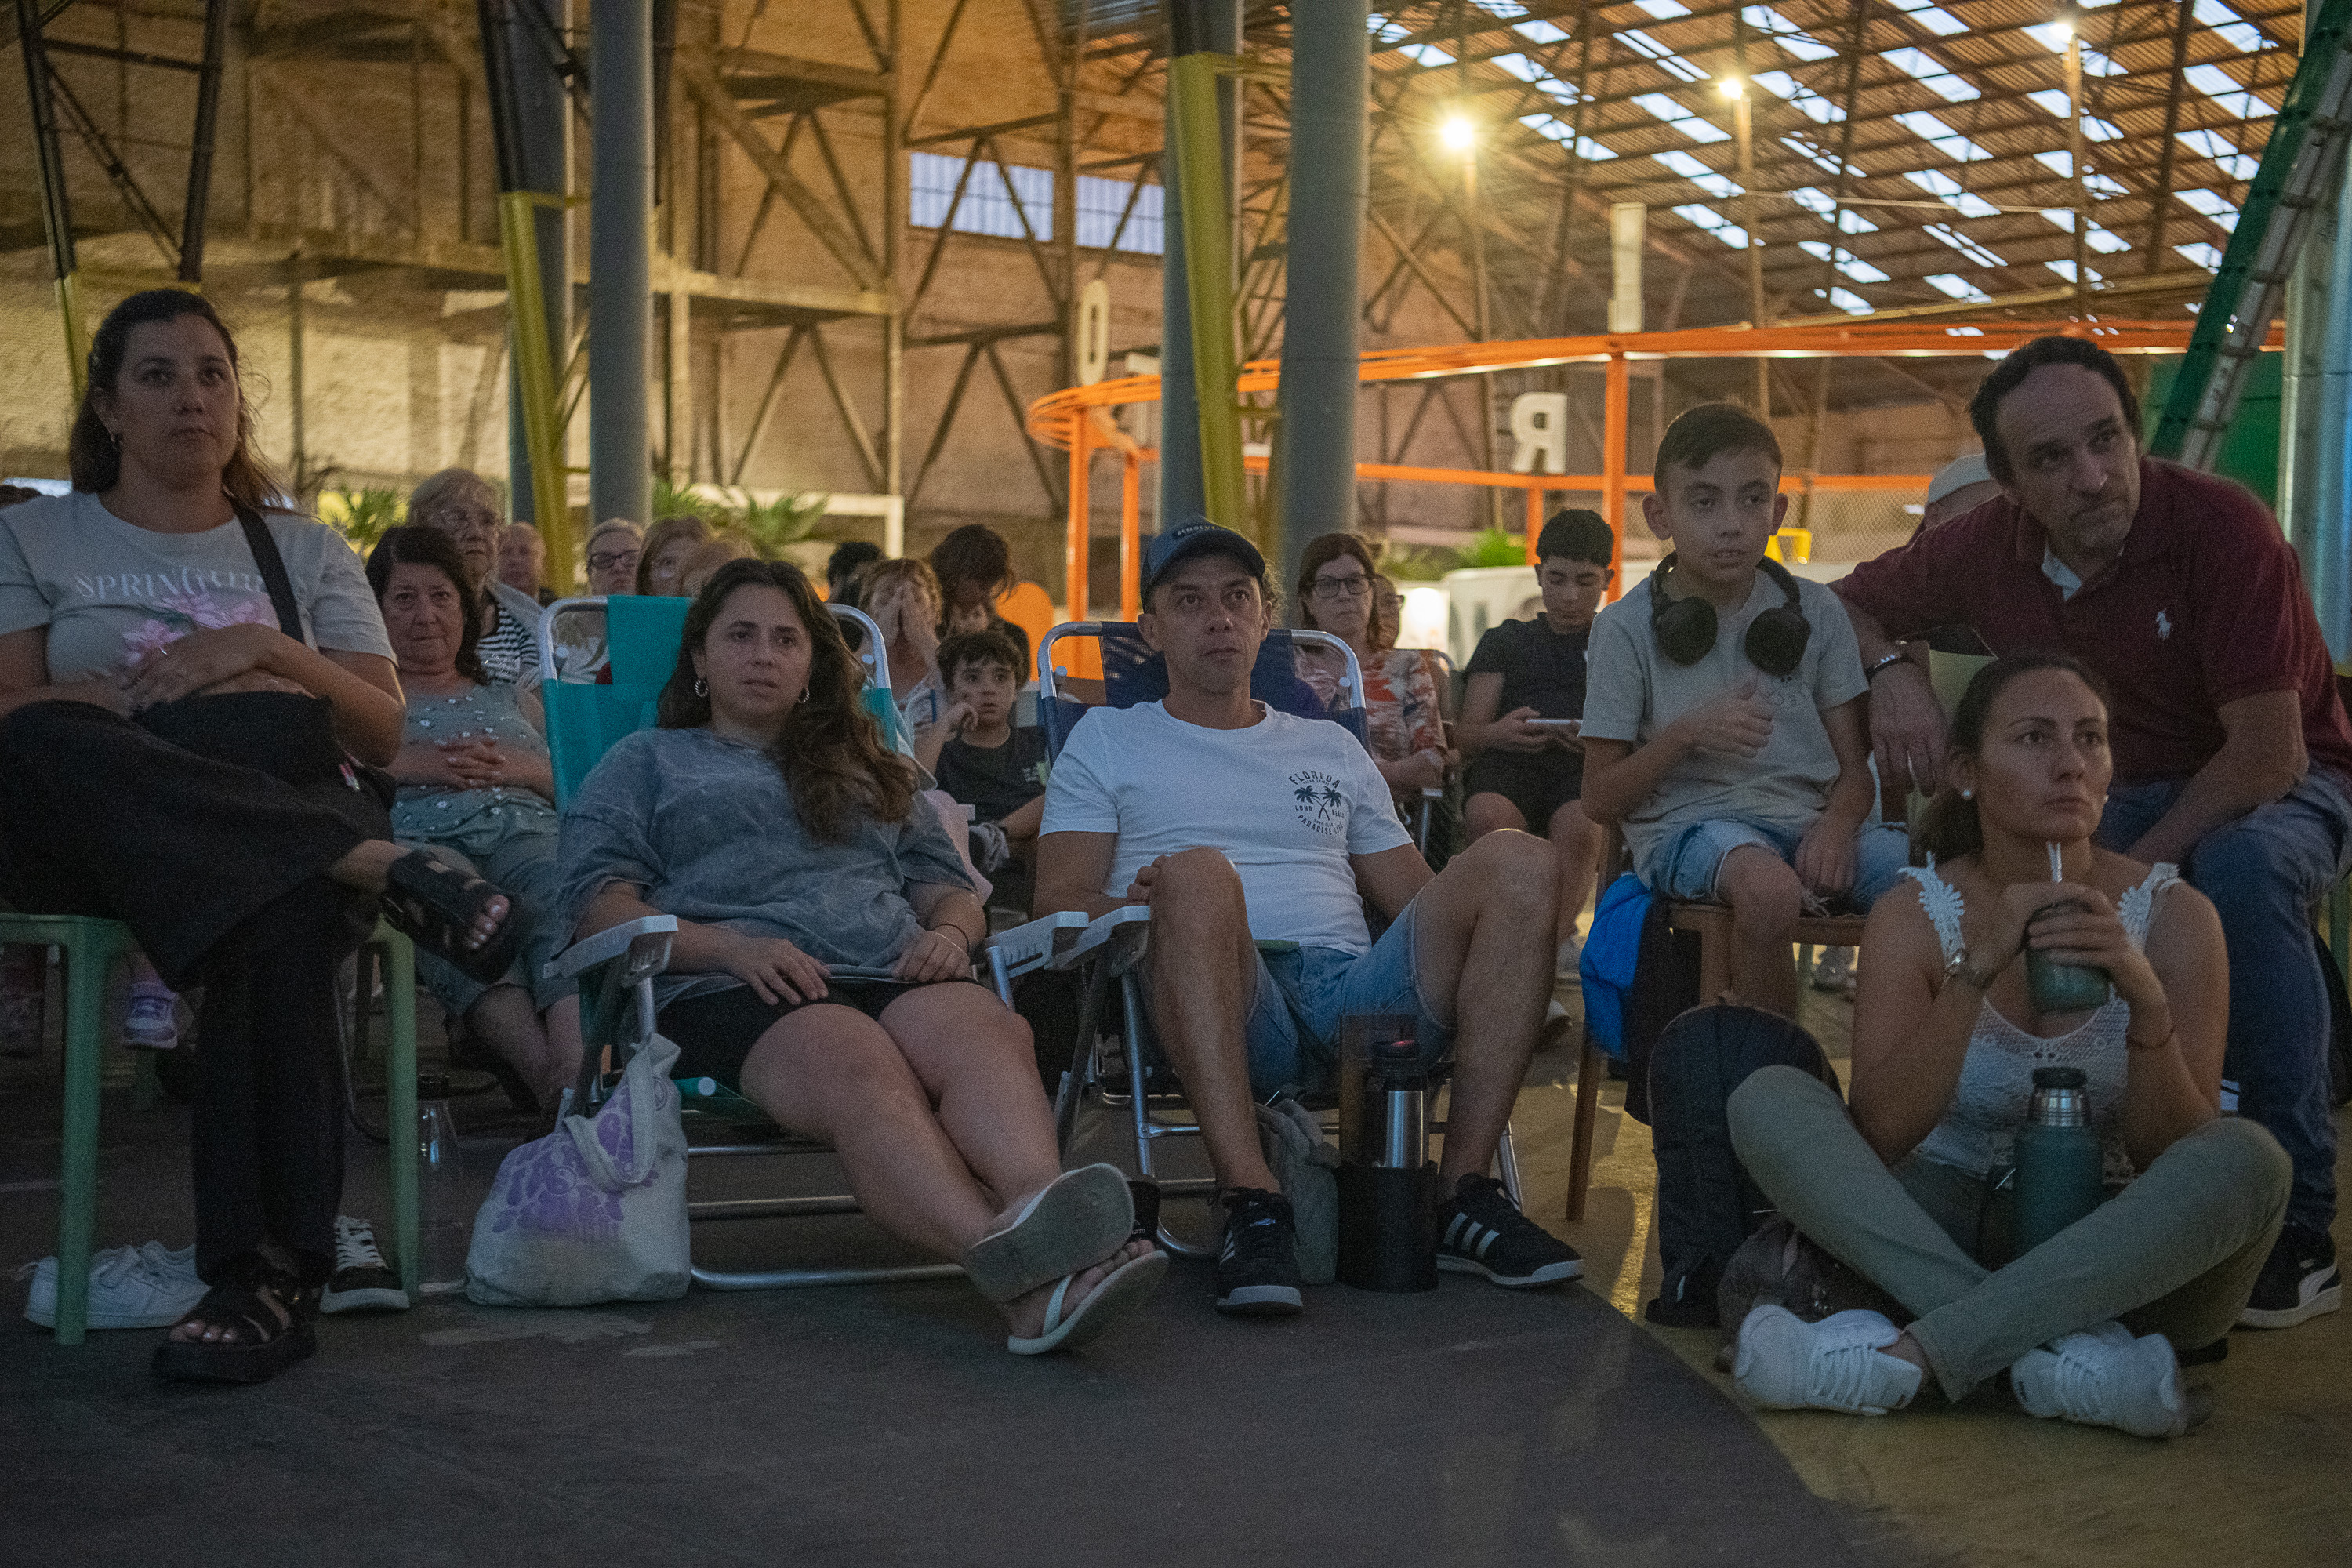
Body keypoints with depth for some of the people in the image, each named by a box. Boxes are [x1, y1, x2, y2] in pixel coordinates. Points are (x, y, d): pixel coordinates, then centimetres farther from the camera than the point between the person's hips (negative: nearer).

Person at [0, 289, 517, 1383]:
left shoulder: (306, 551, 23)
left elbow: (383, 734, 11)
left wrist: (267, 652, -6)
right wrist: (169, 700, -11)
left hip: (286, 823, 1)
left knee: (285, 921, -40)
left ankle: (271, 1277, -43)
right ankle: (374, 869, -41)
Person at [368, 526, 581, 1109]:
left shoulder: (512, 700, 38)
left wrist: (521, 768, 6)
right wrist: (408, 764, -1)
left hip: (522, 826, 3)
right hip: (421, 834, -2)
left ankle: (577, 1061, -62)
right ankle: (543, 1073, -61)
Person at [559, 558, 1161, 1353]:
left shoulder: (866, 771, 37)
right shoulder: (645, 762, 26)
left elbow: (950, 887, 31)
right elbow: (598, 902, 10)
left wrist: (948, 932, 4)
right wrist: (732, 947, -8)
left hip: (894, 976, 4)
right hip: (729, 990, -4)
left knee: (984, 1030, -35)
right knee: (862, 1066, -39)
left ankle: (1033, 1199, -66)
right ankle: (1007, 1262, -66)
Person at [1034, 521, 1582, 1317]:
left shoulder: (1333, 749, 32)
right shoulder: (1106, 740, 23)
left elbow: (1422, 903, 26)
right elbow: (1060, 900, 10)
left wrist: (1507, 928, 1)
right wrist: (1142, 907, -14)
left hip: (1355, 990, 3)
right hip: (1227, 1006, -3)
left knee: (1517, 858, -20)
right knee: (1196, 870, -36)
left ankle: (1465, 1192, -24)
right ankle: (1251, 1199, -41)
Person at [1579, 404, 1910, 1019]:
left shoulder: (1813, 612, 10)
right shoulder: (1628, 627, 1)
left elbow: (1855, 768, 9)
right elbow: (1599, 800, 1)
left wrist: (1837, 824, -14)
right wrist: (1685, 733, -15)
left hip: (1809, 817, 4)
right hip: (1686, 824, -4)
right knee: (1769, 888, -39)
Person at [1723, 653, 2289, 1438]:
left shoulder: (2172, 916, -4)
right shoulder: (1916, 915, -4)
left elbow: (2171, 1158, -10)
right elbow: (1878, 1137, -16)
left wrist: (2146, 999, -27)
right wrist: (1978, 970, -26)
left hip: (2105, 1257, 0)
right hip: (1938, 1235, 0)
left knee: (2250, 1159, -30)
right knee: (1768, 1099, -23)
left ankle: (1918, 1352, -31)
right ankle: (2064, 1353, -33)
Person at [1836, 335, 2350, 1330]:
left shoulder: (2220, 528, -22)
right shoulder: (1988, 550, -7)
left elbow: (2269, 754, -22)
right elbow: (1850, 602, 10)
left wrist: (2131, 870, -23)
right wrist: (1890, 669, -12)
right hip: (2117, 802, 4)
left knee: (2241, 871, -39)